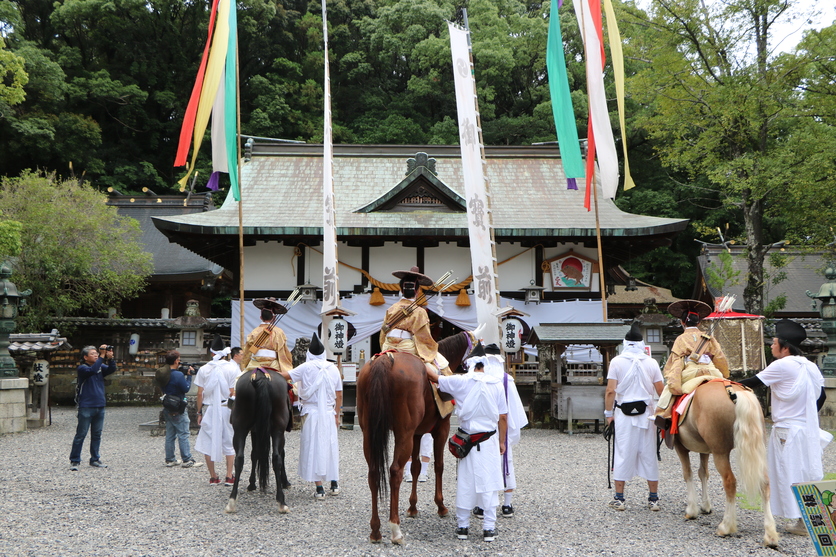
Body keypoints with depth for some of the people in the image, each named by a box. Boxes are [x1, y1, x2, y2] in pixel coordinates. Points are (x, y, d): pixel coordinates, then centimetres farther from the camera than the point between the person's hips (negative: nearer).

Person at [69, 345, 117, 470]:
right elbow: (92, 370, -25)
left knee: (97, 434, 11)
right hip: (86, 407, -6)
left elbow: (112, 370, -1)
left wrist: (110, 358, -15)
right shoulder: (82, 368, -7)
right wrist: (102, 357, -21)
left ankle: (95, 459, 20)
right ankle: (74, 461, 4)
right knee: (81, 434, -2)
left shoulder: (101, 367, 11)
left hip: (100, 407, 6)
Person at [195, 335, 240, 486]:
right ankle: (229, 476, 4)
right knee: (228, 442, 7)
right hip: (226, 409, -1)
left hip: (208, 409, 1)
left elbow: (200, 394, -1)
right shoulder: (232, 369, -5)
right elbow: (232, 393, -7)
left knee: (208, 442, 9)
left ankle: (213, 477, 11)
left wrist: (199, 412, 7)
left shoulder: (203, 370, -1)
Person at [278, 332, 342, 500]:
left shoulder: (306, 368, -5)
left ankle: (319, 489, 0)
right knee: (331, 446, 15)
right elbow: (339, 395, 9)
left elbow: (284, 376, -7)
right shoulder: (333, 369, 6)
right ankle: (334, 484, 22)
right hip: (329, 413, 4)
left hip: (311, 412, -4)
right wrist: (337, 415, 17)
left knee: (313, 447, 1)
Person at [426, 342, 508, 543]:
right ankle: (489, 528, 8)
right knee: (488, 483, 6)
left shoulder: (461, 381, -8)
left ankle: (462, 526, 14)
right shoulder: (497, 383, -1)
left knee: (465, 483, 8)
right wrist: (502, 441, 11)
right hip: (490, 440, 1)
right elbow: (503, 416, 1)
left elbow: (436, 378, -3)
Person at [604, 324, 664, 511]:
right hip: (646, 413, 2)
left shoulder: (617, 362, -4)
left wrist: (608, 413, 2)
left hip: (623, 413, -1)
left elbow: (610, 391, -7)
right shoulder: (651, 362, 1)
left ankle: (619, 498, 7)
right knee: (649, 455, 9)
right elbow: (661, 391, 2)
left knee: (622, 454, 3)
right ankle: (653, 499, 15)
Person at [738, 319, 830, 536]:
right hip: (810, 429, 8)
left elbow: (754, 382, -12)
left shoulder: (782, 366, -15)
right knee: (809, 474, 14)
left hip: (787, 430, -8)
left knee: (791, 475, -1)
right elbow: (821, 396, 14)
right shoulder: (811, 366, 9)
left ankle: (804, 522, 2)